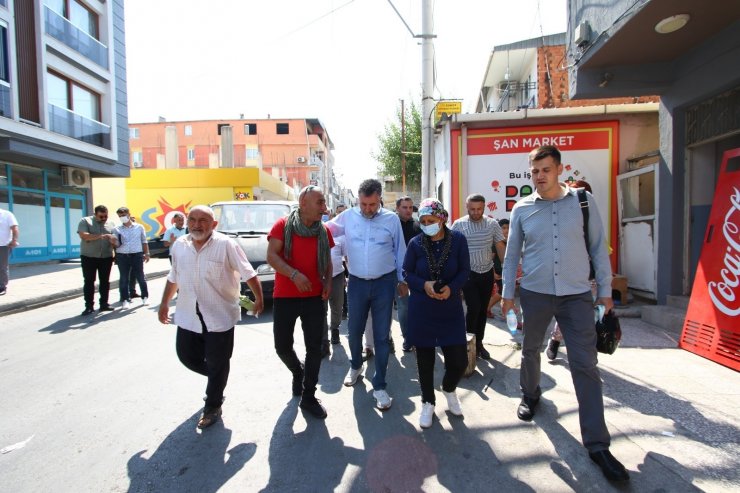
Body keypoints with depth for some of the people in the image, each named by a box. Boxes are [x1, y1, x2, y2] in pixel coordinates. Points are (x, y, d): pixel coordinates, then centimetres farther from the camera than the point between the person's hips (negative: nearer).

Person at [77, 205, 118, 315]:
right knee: (89, 282, 1)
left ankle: (104, 304, 16)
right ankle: (89, 306, 7)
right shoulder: (85, 221, -1)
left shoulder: (111, 224, 8)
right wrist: (100, 236, -28)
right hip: (89, 257, -3)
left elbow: (115, 240, 7)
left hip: (106, 257, 3)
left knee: (105, 281, 7)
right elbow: (83, 236, -16)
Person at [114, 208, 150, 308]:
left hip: (137, 254, -1)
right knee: (124, 278, 6)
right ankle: (125, 300, 14)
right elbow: (117, 244, 3)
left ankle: (145, 297, 18)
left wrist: (147, 253, 5)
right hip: (122, 256, 1)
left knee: (140, 277, 6)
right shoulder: (117, 229, 5)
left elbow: (144, 241, 10)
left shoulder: (139, 227, 4)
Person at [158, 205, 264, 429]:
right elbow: (173, 278, 17)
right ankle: (217, 378, 42)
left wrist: (259, 299, -11)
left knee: (217, 365, 6)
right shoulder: (179, 245, 5)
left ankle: (212, 407, 28)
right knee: (187, 356, 13)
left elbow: (249, 274, -10)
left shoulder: (225, 245, -13)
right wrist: (164, 303, 20)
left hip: (220, 316, -5)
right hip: (188, 316, 5)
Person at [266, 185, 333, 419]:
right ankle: (298, 373, 40)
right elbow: (271, 256, -13)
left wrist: (328, 281, -2)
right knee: (282, 346, 6)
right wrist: (294, 274, -25)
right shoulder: (283, 225, -6)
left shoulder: (323, 230, 5)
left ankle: (308, 396, 20)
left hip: (314, 297, 3)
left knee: (314, 347, 4)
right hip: (285, 296, -2)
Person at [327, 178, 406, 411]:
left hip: (384, 283, -1)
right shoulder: (347, 217, -2)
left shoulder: (392, 219, -4)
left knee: (381, 335, 6)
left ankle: (379, 385, 21)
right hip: (357, 283, 2)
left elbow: (400, 251, 3)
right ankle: (355, 366, 45)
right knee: (355, 331, 16)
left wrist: (402, 280, 7)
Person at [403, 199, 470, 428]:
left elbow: (465, 270, -2)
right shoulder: (416, 243, -6)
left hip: (451, 309, 1)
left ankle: (449, 389, 39)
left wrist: (451, 288, -19)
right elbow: (406, 272, 0)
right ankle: (428, 402, 34)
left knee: (459, 360, 3)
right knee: (425, 359, 10)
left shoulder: (458, 239, -5)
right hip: (422, 310, 0)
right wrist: (424, 285, -18)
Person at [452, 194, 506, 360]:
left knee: (483, 310, 11)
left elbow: (500, 247, 3)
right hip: (468, 273, -3)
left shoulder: (493, 224, 0)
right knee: (474, 308, -8)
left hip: (487, 273, 3)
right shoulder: (458, 225, -7)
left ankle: (479, 343, 27)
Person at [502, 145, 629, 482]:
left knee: (585, 365, 0)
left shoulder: (583, 201, -1)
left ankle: (597, 445, 11)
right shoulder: (522, 209, 0)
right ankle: (530, 395, 46)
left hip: (577, 294, -1)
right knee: (530, 350, 17)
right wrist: (507, 293, 3)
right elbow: (512, 255, 5)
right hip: (534, 294, 1)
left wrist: (605, 290, 2)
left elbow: (598, 247, 3)